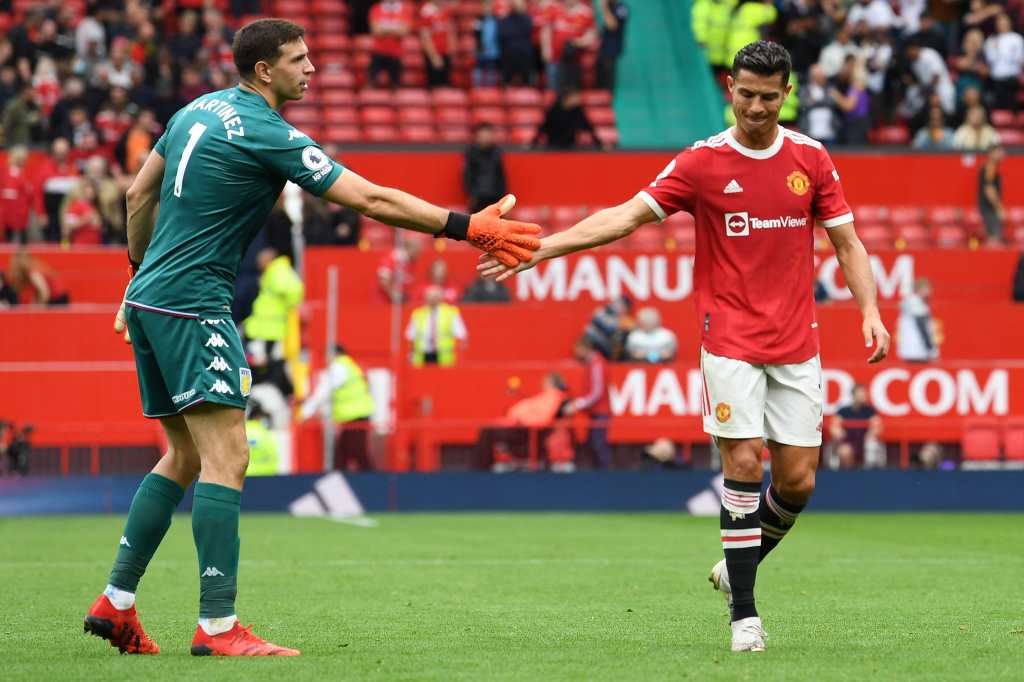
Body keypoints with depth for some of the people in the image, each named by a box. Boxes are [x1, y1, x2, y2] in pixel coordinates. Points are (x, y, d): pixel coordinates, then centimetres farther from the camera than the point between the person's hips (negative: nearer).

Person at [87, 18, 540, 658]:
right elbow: (372, 200, -18)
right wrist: (468, 227, -16)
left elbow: (140, 193, 21)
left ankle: (116, 603, 16)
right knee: (226, 458, -11)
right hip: (193, 309, -9)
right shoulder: (268, 135, -14)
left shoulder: (201, 110, 12)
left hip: (150, 300, 9)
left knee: (185, 456, 16)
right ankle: (218, 626, -16)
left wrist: (141, 272, 33)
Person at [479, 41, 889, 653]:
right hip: (731, 341, -3)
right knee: (744, 465, -12)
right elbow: (625, 217, -6)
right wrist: (537, 249, -14)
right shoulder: (703, 163, -3)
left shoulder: (811, 159, 4)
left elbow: (847, 241, 10)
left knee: (798, 481, 0)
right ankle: (744, 613, -4)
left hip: (796, 344, 3)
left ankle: (739, 565, 27)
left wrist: (870, 311, -5)